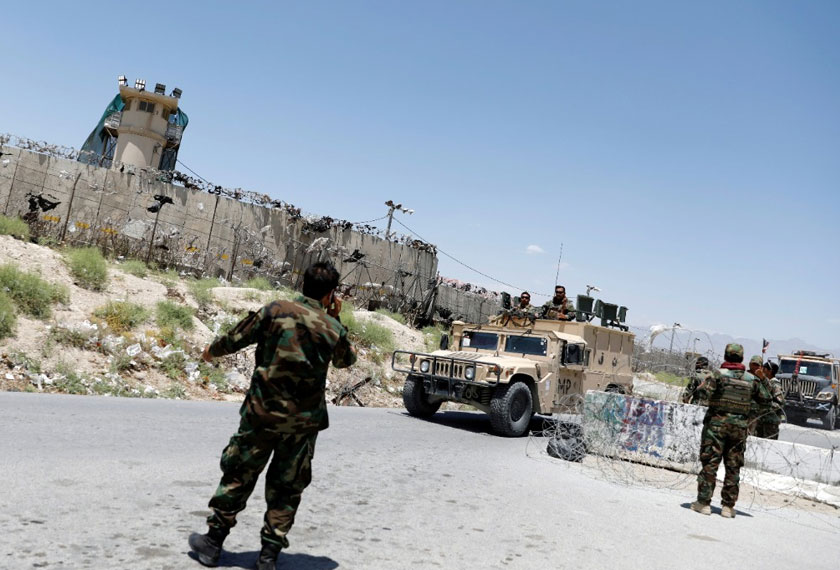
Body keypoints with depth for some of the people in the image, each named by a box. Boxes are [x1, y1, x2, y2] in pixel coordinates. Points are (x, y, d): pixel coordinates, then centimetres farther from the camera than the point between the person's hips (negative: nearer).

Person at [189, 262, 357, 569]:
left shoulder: (275, 310, -8)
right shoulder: (334, 328, -3)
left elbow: (235, 338, 1)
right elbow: (346, 360, 17)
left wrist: (212, 350, 21)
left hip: (263, 412, 0)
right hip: (304, 421, 1)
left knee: (238, 475, 15)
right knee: (287, 487, 13)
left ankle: (213, 541, 25)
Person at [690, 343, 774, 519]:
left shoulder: (719, 374, -9)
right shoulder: (751, 379, 3)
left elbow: (703, 392, -18)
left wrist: (708, 381, 2)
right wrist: (764, 381, 27)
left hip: (716, 424, -3)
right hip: (739, 427, 3)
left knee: (710, 463, 1)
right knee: (733, 467, 9)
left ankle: (704, 502, 1)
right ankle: (728, 506, 12)